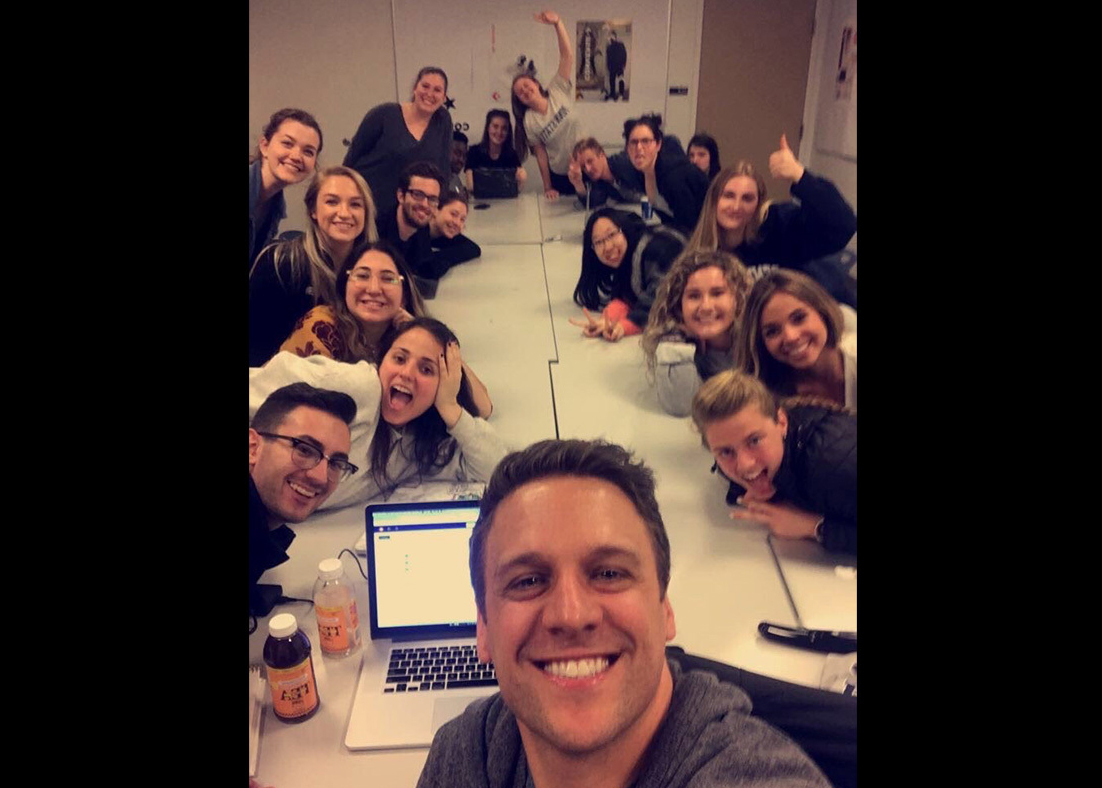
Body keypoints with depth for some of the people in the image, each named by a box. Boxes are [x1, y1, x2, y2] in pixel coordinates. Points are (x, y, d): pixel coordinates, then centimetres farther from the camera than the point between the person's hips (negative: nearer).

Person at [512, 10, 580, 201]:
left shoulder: (558, 91, -7)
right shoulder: (529, 122, -7)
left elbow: (567, 55, -16)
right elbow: (541, 154, -5)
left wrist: (557, 23, -28)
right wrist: (547, 188, -6)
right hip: (559, 175, 0)